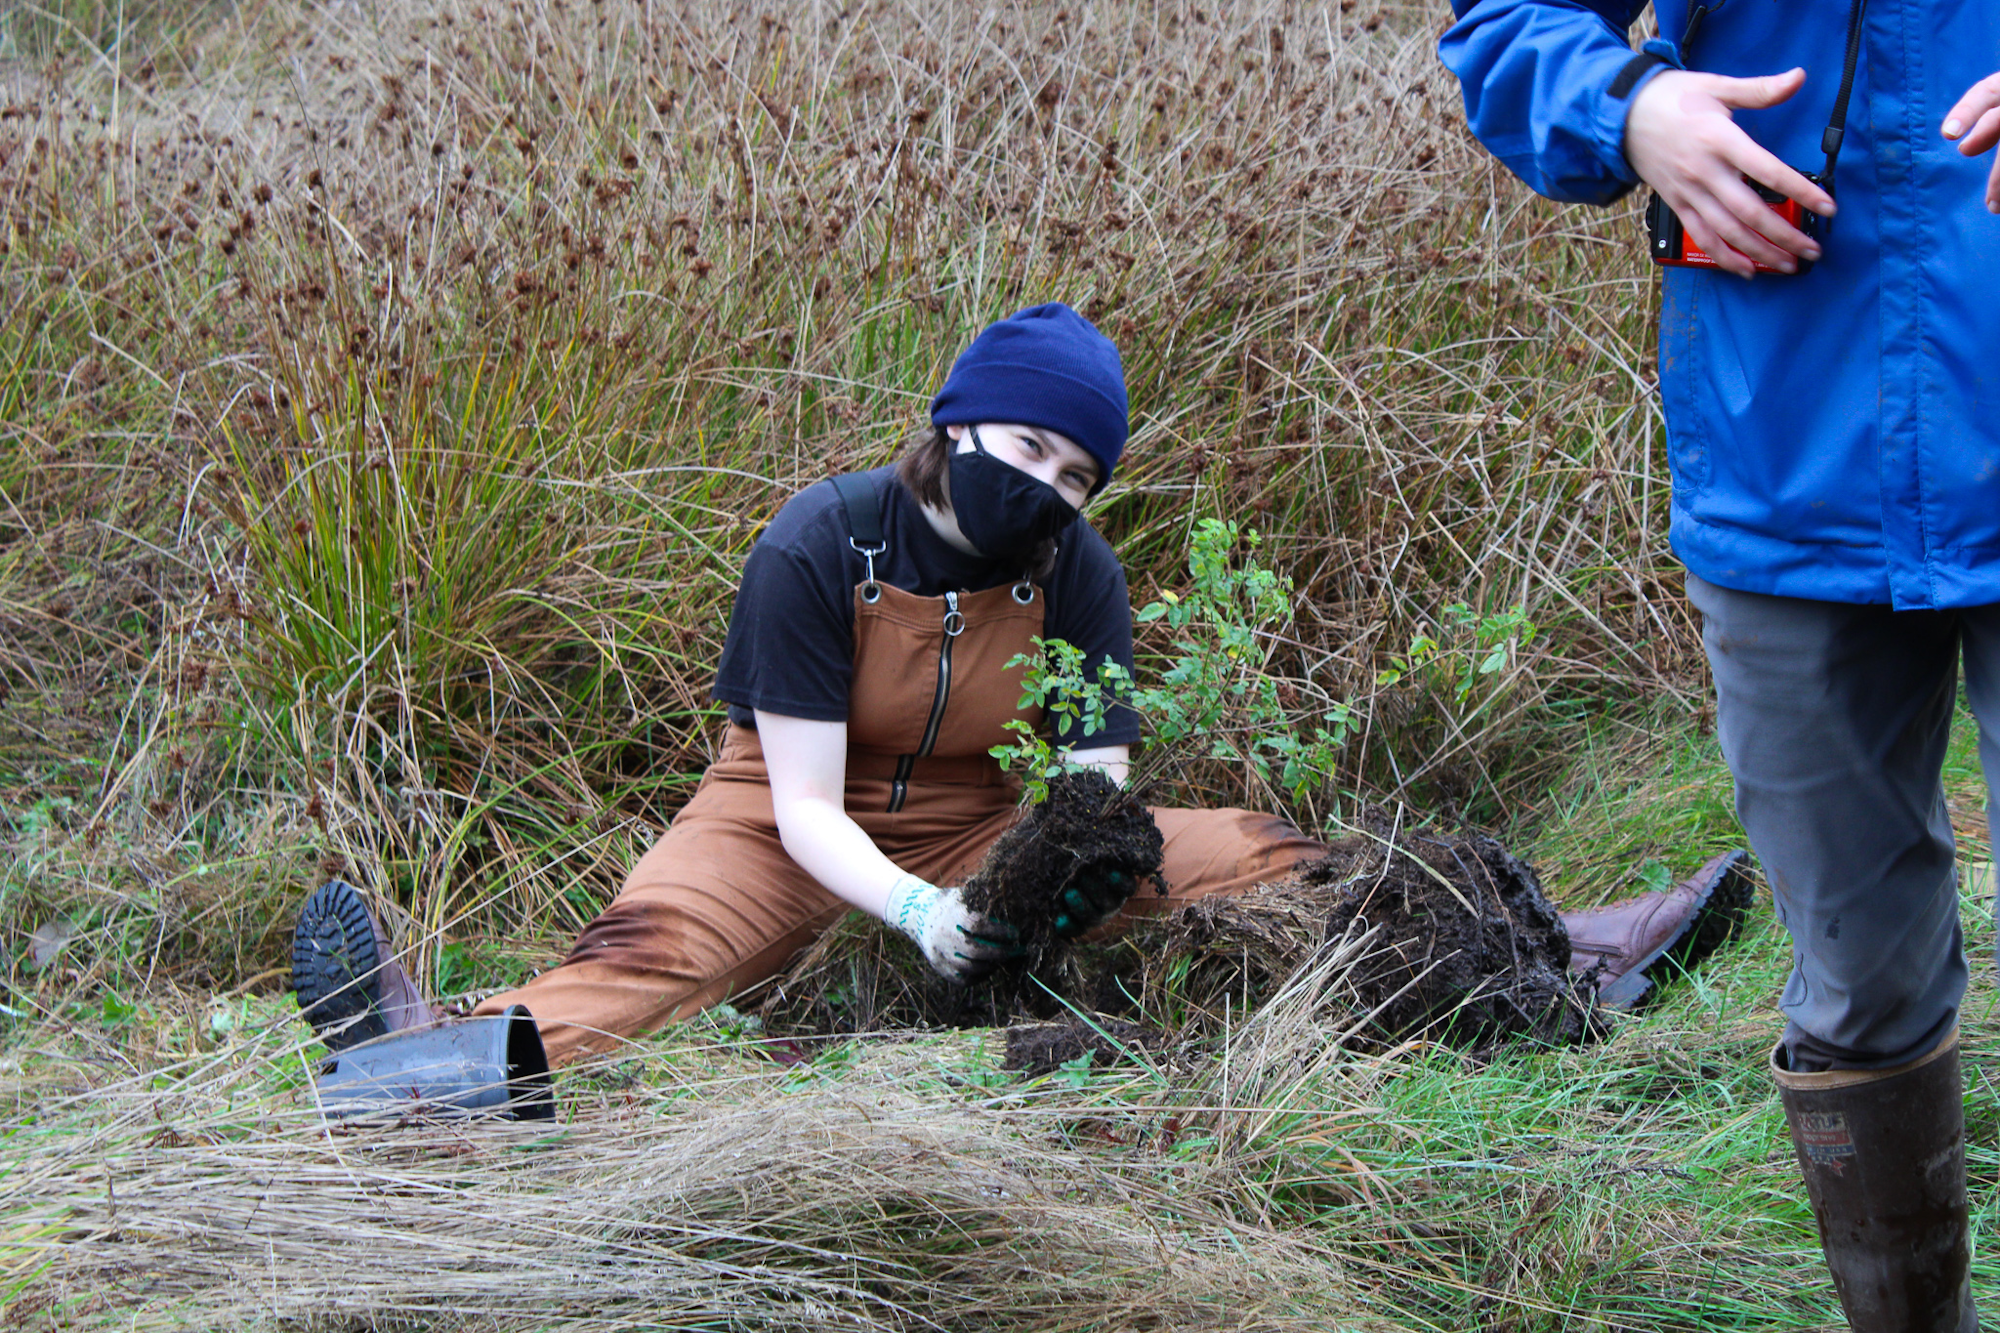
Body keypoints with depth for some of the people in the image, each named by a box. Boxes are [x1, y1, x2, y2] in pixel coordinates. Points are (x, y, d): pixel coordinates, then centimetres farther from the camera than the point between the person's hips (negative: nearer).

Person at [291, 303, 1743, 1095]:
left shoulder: (1078, 578, -8)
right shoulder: (819, 545, -20)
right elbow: (807, 808, -23)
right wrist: (918, 914, -42)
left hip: (978, 827, 4)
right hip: (802, 832, -4)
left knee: (1247, 856, -8)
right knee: (651, 945, -36)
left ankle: (1564, 958, -10)